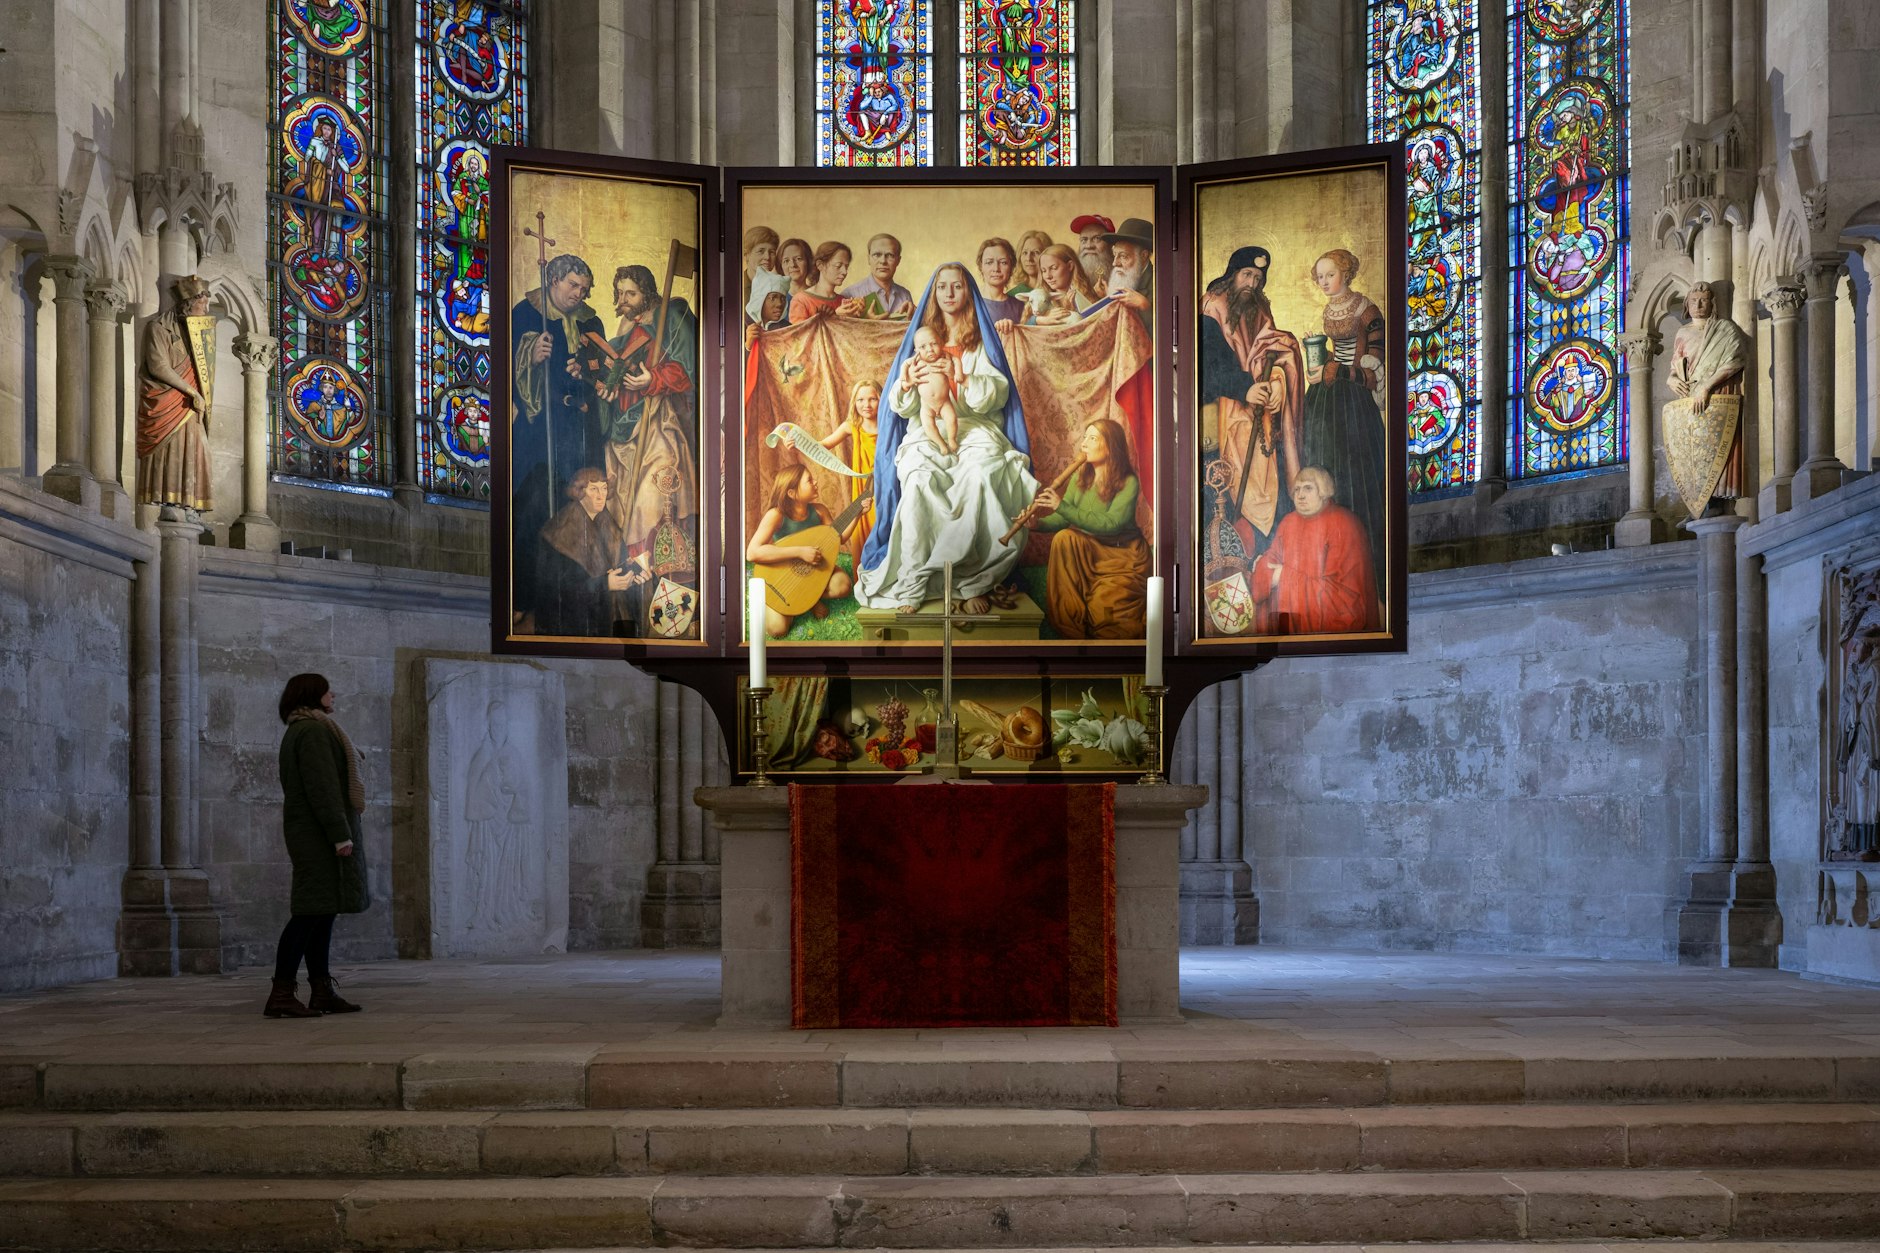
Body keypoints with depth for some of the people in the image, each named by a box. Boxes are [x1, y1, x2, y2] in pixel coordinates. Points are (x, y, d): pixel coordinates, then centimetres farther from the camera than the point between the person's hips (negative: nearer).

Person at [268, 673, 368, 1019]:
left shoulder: (299, 731, 22)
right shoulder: (314, 731, -11)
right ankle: (281, 995, -17)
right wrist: (341, 835, -21)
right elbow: (322, 787, -19)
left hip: (309, 834, 11)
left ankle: (322, 992, 9)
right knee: (312, 911, -14)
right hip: (320, 834, -11)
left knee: (322, 912, 9)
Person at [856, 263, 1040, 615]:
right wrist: (907, 382, -10)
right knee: (919, 480, -36)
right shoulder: (922, 339, 21)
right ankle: (910, 587, -34)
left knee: (980, 474, -39)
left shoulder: (982, 342, 17)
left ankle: (972, 581, -34)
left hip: (975, 428, -1)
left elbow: (996, 395, 2)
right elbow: (903, 408, 13)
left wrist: (962, 378, -15)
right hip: (927, 431, 1)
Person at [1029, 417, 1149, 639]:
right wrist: (1038, 523, -25)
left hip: (1122, 555, -5)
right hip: (1088, 551, 5)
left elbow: (1110, 524, -28)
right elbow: (1062, 519, -3)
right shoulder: (1081, 477, 0)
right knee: (1064, 537, -26)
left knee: (1103, 612, -23)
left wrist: (1063, 506, -33)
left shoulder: (1128, 482, -15)